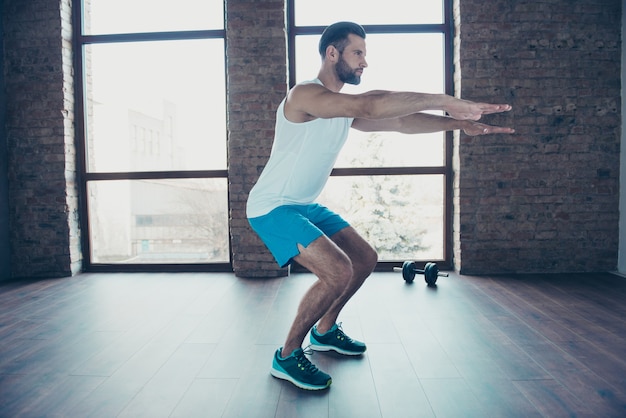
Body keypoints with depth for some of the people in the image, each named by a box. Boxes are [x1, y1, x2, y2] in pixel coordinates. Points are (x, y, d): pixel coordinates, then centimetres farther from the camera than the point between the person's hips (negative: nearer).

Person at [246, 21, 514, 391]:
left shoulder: (347, 109, 8)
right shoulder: (305, 94, -21)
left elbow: (398, 122, 4)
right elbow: (371, 105, -35)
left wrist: (456, 123, -6)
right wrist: (443, 101, -30)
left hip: (306, 206, 9)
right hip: (272, 207, -9)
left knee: (365, 259, 11)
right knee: (338, 272, -23)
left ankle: (324, 331, 29)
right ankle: (287, 357, -2)